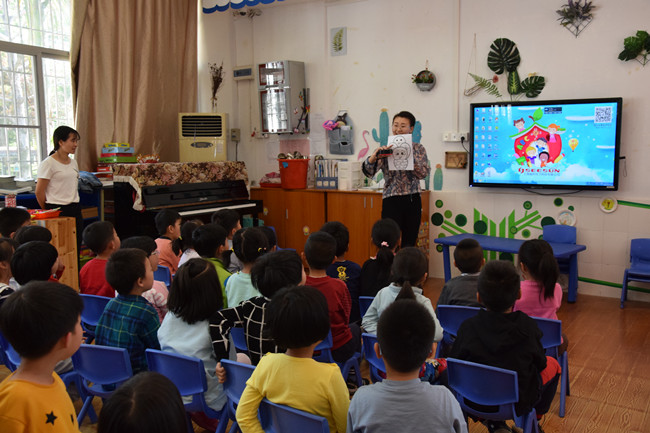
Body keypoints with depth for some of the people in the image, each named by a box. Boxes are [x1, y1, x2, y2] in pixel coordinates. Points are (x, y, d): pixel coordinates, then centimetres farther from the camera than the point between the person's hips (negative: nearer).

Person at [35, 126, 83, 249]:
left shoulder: (73, 162, 13)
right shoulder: (48, 163, -9)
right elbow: (39, 192, -7)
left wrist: (74, 205, 14)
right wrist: (48, 211, 2)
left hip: (75, 210, 7)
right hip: (57, 210, -7)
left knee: (76, 248, 5)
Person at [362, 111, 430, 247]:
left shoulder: (418, 149, 8)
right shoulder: (385, 150, 2)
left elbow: (424, 173, -5)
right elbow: (368, 172, -12)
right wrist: (375, 156, -31)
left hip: (413, 200, 2)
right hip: (392, 201, -2)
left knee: (409, 244, 7)